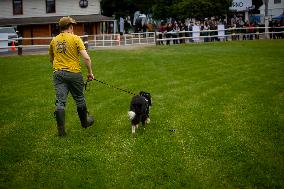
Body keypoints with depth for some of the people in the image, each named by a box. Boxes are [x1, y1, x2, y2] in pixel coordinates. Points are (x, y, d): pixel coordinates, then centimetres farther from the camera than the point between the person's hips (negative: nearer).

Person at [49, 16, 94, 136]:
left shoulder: (54, 41, 8)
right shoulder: (75, 39, -7)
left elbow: (51, 59, 20)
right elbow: (86, 58, -13)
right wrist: (90, 72, -2)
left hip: (58, 73, 3)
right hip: (74, 73, -3)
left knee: (60, 102, 1)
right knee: (79, 100, 15)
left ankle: (61, 129, -2)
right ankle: (85, 122, 34)